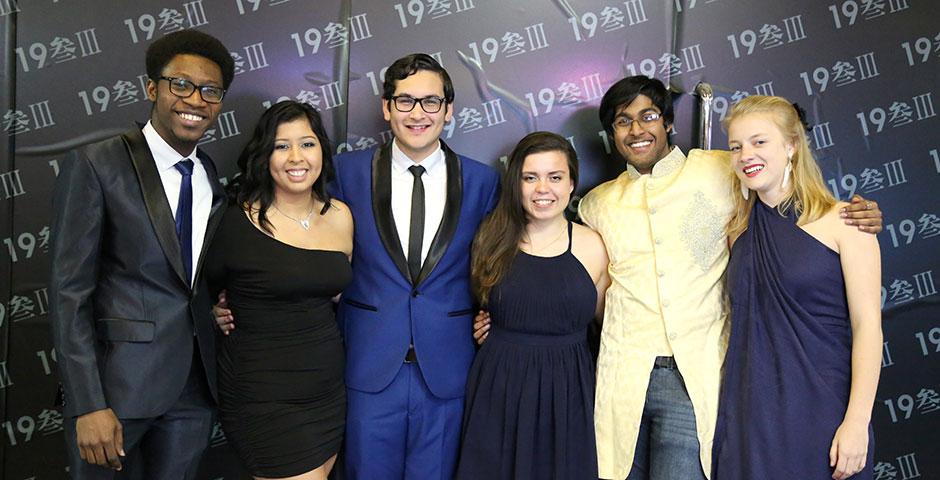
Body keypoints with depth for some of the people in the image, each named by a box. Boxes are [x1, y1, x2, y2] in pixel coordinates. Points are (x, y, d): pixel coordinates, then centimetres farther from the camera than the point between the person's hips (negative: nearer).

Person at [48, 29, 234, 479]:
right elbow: (69, 291, -12)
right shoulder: (95, 164, -9)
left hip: (195, 385, 5)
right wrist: (88, 405, -17)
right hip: (119, 379, -5)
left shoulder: (213, 177, 7)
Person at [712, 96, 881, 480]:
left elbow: (867, 325, -9)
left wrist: (857, 422, -14)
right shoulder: (739, 229, 7)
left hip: (820, 410, -4)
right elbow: (742, 323, 10)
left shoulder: (841, 220, -6)